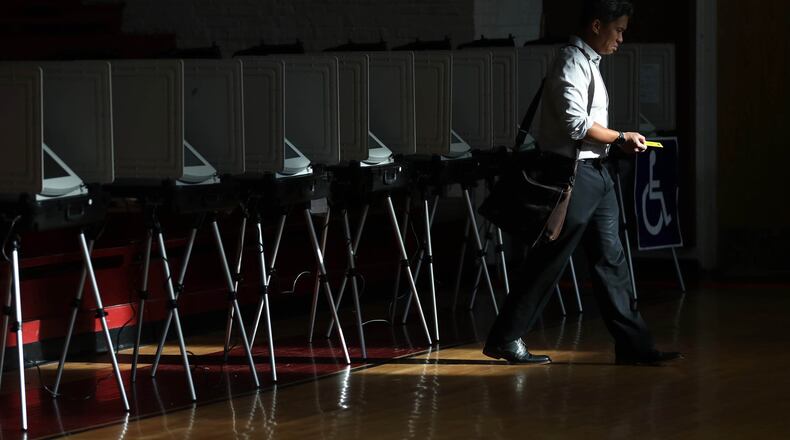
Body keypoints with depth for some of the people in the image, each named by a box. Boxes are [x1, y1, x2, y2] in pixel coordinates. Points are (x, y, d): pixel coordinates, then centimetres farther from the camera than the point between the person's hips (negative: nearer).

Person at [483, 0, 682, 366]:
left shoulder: (588, 64, 17)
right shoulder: (571, 63, -14)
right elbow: (576, 123, -21)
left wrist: (618, 143, 10)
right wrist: (620, 139, -11)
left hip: (594, 172, 10)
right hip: (573, 172, -10)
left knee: (610, 259, 7)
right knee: (549, 260, -4)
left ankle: (633, 344, 8)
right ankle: (505, 339, 5)